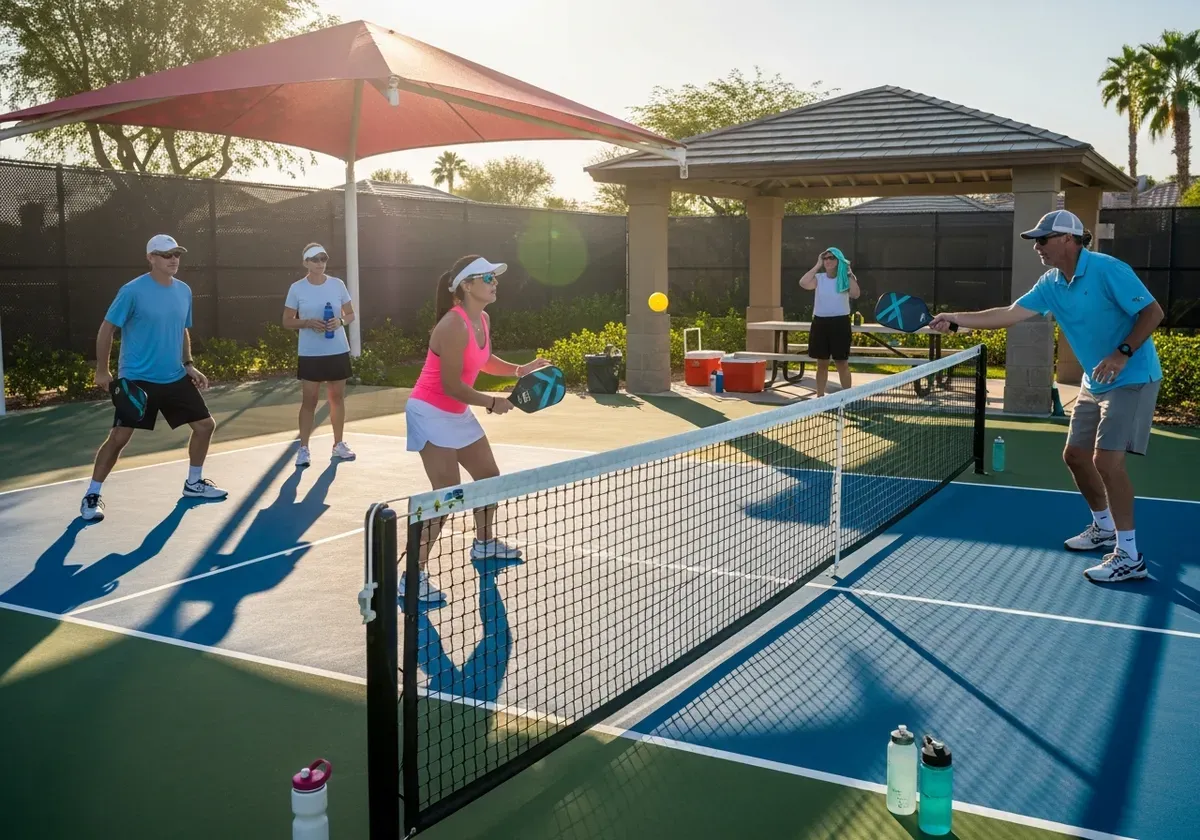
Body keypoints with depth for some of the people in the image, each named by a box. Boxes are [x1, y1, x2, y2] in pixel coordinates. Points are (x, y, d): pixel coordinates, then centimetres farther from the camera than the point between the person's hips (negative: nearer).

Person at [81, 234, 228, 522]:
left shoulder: (184, 291, 6)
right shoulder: (132, 291, -13)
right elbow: (107, 329, -7)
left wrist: (189, 365, 9)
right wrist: (102, 371, -9)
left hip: (176, 378, 6)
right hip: (137, 379, -6)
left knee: (205, 425, 6)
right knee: (119, 437, -8)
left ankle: (193, 483, 26)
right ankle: (91, 496, 7)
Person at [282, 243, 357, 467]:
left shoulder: (337, 285, 2)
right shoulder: (297, 288, -3)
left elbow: (351, 314, 9)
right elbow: (287, 321, 0)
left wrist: (340, 321, -13)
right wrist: (308, 323, -18)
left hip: (338, 351, 2)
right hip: (310, 353, -2)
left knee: (337, 398, 10)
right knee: (309, 400, -1)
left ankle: (339, 445, 21)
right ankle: (304, 448, 4)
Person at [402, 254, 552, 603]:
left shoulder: (482, 319, 3)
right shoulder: (454, 325, -26)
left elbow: (483, 361, 20)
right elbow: (452, 385, -26)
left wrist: (519, 369, 7)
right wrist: (492, 402, -21)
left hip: (458, 413, 10)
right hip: (431, 413, -10)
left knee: (489, 476, 19)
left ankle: (484, 544, 42)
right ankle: (413, 576, -9)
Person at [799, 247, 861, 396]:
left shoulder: (845, 279, 0)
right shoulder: (819, 278, 4)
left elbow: (855, 295, -18)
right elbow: (803, 283, -17)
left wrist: (849, 274, -14)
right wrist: (817, 266, -11)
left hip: (840, 323, -2)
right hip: (820, 322, 2)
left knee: (842, 363, 1)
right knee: (822, 364, 8)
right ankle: (820, 396, 16)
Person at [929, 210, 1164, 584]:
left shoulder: (1108, 270, -20)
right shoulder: (1050, 284, 2)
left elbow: (1153, 311, -20)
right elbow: (1009, 314, 3)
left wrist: (1123, 353, -30)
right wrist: (956, 319, -4)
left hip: (1131, 379, -9)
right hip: (1095, 382, 9)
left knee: (1106, 459, -17)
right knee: (1075, 455, 13)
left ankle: (1129, 556, -8)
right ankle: (1104, 527, 34)